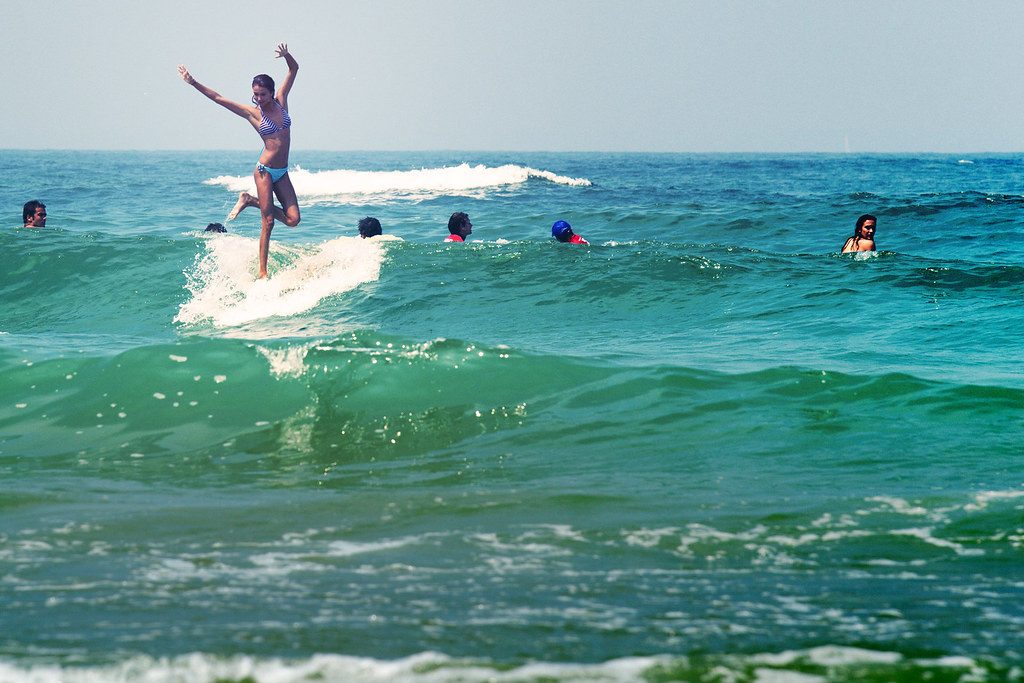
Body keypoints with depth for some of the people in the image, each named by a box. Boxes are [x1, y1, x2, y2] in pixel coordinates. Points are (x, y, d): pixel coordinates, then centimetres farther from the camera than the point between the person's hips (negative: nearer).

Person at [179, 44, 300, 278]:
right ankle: (262, 272, 0)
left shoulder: (280, 101, 4)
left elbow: (294, 69, 7)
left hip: (282, 172, 5)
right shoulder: (252, 113, -5)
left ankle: (250, 201, 18)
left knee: (292, 219, -1)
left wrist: (287, 56, -14)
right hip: (265, 171, -5)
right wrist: (193, 83, -9)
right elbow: (217, 98, -5)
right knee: (268, 222, -6)